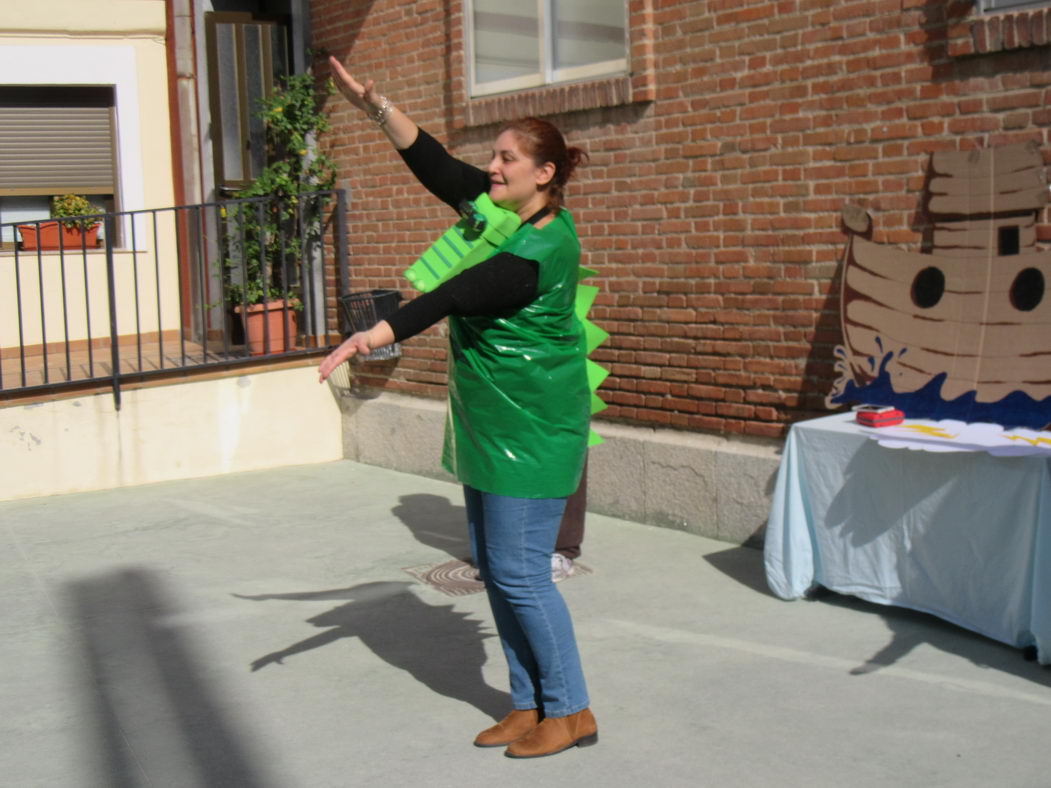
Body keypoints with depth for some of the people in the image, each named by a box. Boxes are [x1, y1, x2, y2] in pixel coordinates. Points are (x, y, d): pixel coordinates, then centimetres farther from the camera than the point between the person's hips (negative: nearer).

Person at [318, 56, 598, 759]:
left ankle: (572, 712, 10)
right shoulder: (502, 209, 6)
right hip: (489, 425, 10)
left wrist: (376, 335, -39)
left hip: (533, 431, -10)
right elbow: (437, 166, 8)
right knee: (494, 567, 13)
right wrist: (376, 106, 1)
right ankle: (531, 705, 24)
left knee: (520, 573, -6)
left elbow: (455, 297, -31)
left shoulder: (545, 249, -21)